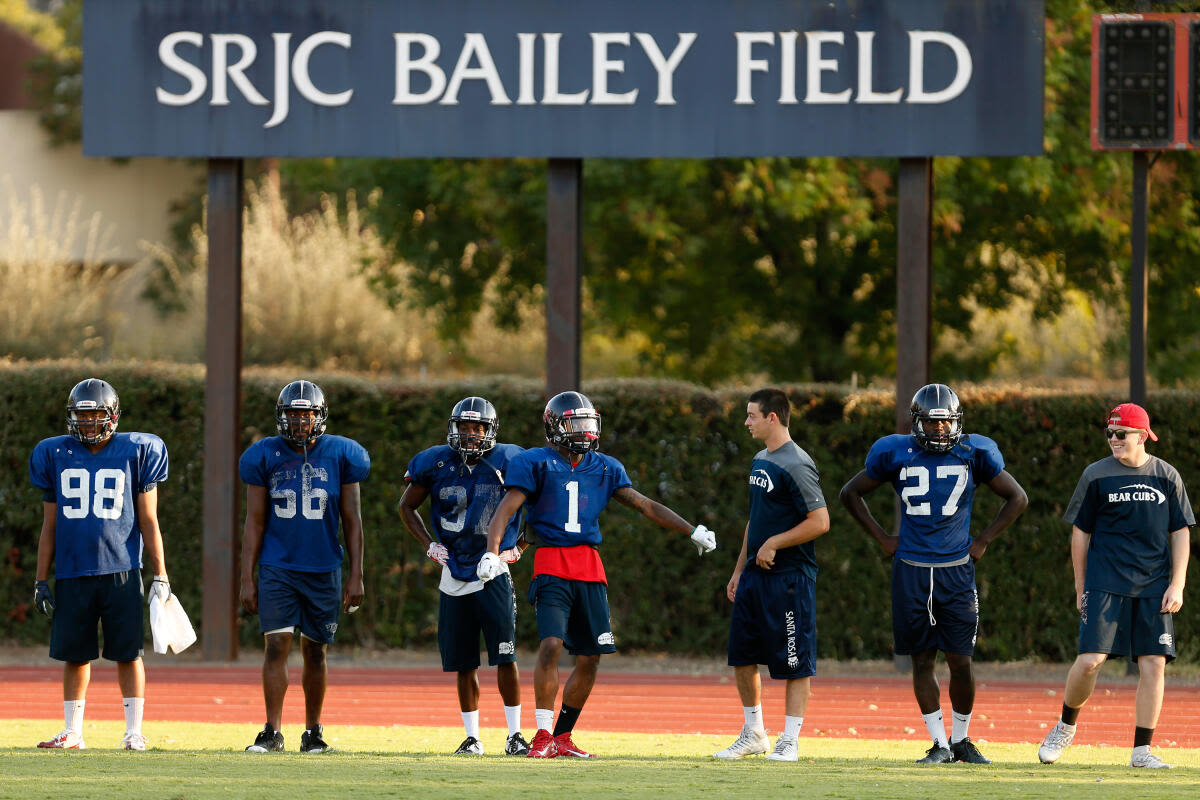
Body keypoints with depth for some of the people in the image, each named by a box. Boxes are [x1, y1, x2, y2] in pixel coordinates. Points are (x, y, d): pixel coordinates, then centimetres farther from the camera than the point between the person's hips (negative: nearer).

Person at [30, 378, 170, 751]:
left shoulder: (135, 453, 3)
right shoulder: (56, 456, 8)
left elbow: (148, 523, 5)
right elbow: (49, 525, 13)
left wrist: (160, 576, 2)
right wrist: (41, 579, 10)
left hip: (120, 570, -2)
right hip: (72, 573, 2)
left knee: (128, 653, -2)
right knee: (75, 654, 5)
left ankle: (134, 731, 4)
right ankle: (73, 732, 14)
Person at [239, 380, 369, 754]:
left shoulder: (341, 456, 0)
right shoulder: (266, 457, 0)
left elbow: (352, 521, 4)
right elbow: (255, 523, 3)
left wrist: (356, 576, 0)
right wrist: (247, 579, -1)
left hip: (323, 570, 1)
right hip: (277, 567, -1)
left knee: (315, 652, 7)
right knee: (277, 645, -10)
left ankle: (313, 731, 17)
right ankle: (272, 732, -8)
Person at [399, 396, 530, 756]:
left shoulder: (507, 462, -5)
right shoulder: (436, 463, -1)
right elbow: (407, 506, 14)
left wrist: (518, 546, 2)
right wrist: (429, 544, 2)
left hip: (494, 573, -2)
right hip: (454, 574, 2)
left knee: (505, 656, -10)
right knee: (464, 664, 6)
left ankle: (515, 734, -3)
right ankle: (472, 737, 15)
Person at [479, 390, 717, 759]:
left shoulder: (603, 468, 13)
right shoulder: (535, 463, -2)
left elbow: (645, 506, 17)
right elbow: (505, 510, -10)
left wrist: (692, 531, 13)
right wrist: (492, 552, -25)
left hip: (590, 569, 5)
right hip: (551, 568, -5)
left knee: (590, 658, 3)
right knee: (551, 645, -20)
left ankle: (562, 737, 15)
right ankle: (543, 736, -11)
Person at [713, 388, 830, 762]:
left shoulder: (795, 465, -16)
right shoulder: (760, 461, 13)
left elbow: (819, 522, -19)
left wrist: (773, 544, -15)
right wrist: (739, 570, 20)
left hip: (788, 576, -9)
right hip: (756, 574, 9)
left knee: (794, 661, -1)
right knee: (742, 656, 12)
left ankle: (789, 741, 2)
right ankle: (753, 735, 24)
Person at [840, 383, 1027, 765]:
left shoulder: (974, 453, 0)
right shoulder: (896, 453, 0)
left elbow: (1017, 498, 11)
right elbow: (851, 493, 14)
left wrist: (982, 542, 5)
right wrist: (882, 538, 6)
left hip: (956, 570, 0)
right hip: (911, 571, 1)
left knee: (961, 661, -2)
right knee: (922, 659, 2)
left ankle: (961, 739, 15)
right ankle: (939, 744, 10)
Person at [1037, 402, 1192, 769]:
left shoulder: (1167, 476, 6)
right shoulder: (1096, 476, 2)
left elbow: (1180, 533, 9)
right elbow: (1080, 532, 7)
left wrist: (1177, 586, 0)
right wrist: (1081, 588, 4)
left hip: (1154, 587, 2)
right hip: (1105, 584, -2)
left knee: (1154, 663, -4)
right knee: (1090, 660, -12)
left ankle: (1142, 749, 3)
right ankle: (1065, 726, 13)